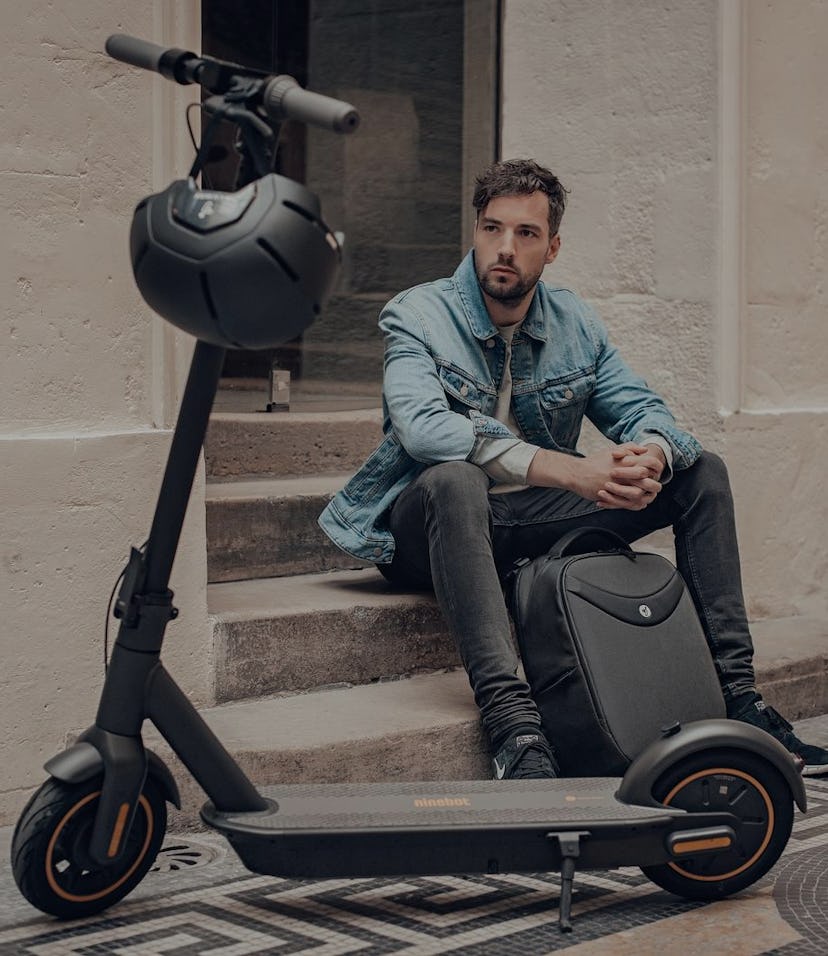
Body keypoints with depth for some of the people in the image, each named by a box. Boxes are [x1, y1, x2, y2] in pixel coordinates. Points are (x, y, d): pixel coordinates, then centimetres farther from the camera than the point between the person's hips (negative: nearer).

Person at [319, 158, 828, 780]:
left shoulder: (575, 324, 8)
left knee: (704, 471, -2)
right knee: (454, 478, -42)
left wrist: (650, 458, -25)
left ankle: (734, 690, -6)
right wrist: (570, 471, -36)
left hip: (533, 520, 6)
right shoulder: (418, 315, -10)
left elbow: (641, 408, 4)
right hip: (427, 530, -6)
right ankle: (512, 723, -49)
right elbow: (423, 427, -28)